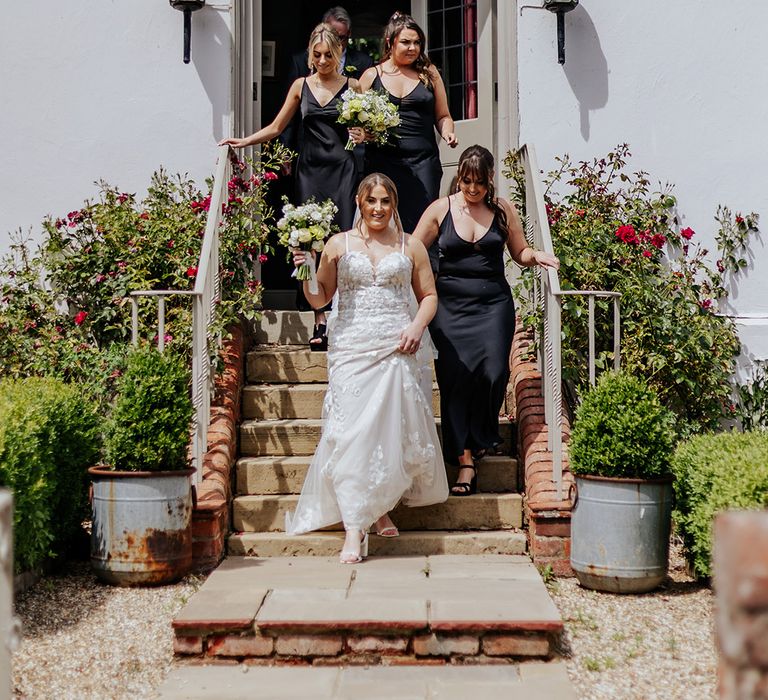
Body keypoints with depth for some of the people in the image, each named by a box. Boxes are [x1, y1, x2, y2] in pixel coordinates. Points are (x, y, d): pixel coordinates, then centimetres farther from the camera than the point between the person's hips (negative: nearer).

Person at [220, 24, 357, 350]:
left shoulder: (352, 87, 6)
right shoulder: (301, 86, 11)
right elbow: (276, 128, 16)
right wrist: (243, 142, 7)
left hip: (342, 170, -2)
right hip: (310, 170, 2)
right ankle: (319, 323, -2)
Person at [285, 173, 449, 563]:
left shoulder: (410, 246, 12)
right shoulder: (339, 244, 9)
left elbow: (428, 295, 14)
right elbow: (319, 299, 10)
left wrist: (417, 326, -3)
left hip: (397, 350, 1)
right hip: (351, 348, -1)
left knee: (394, 430, -1)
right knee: (350, 432, -10)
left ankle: (381, 507, 22)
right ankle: (355, 529, -10)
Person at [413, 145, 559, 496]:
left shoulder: (502, 209, 6)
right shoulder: (440, 209, 3)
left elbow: (520, 251, 15)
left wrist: (537, 256, -5)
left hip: (494, 304, 1)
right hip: (451, 305, -1)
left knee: (493, 372, -12)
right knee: (455, 377, -7)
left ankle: (482, 436, 17)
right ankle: (465, 460, -2)